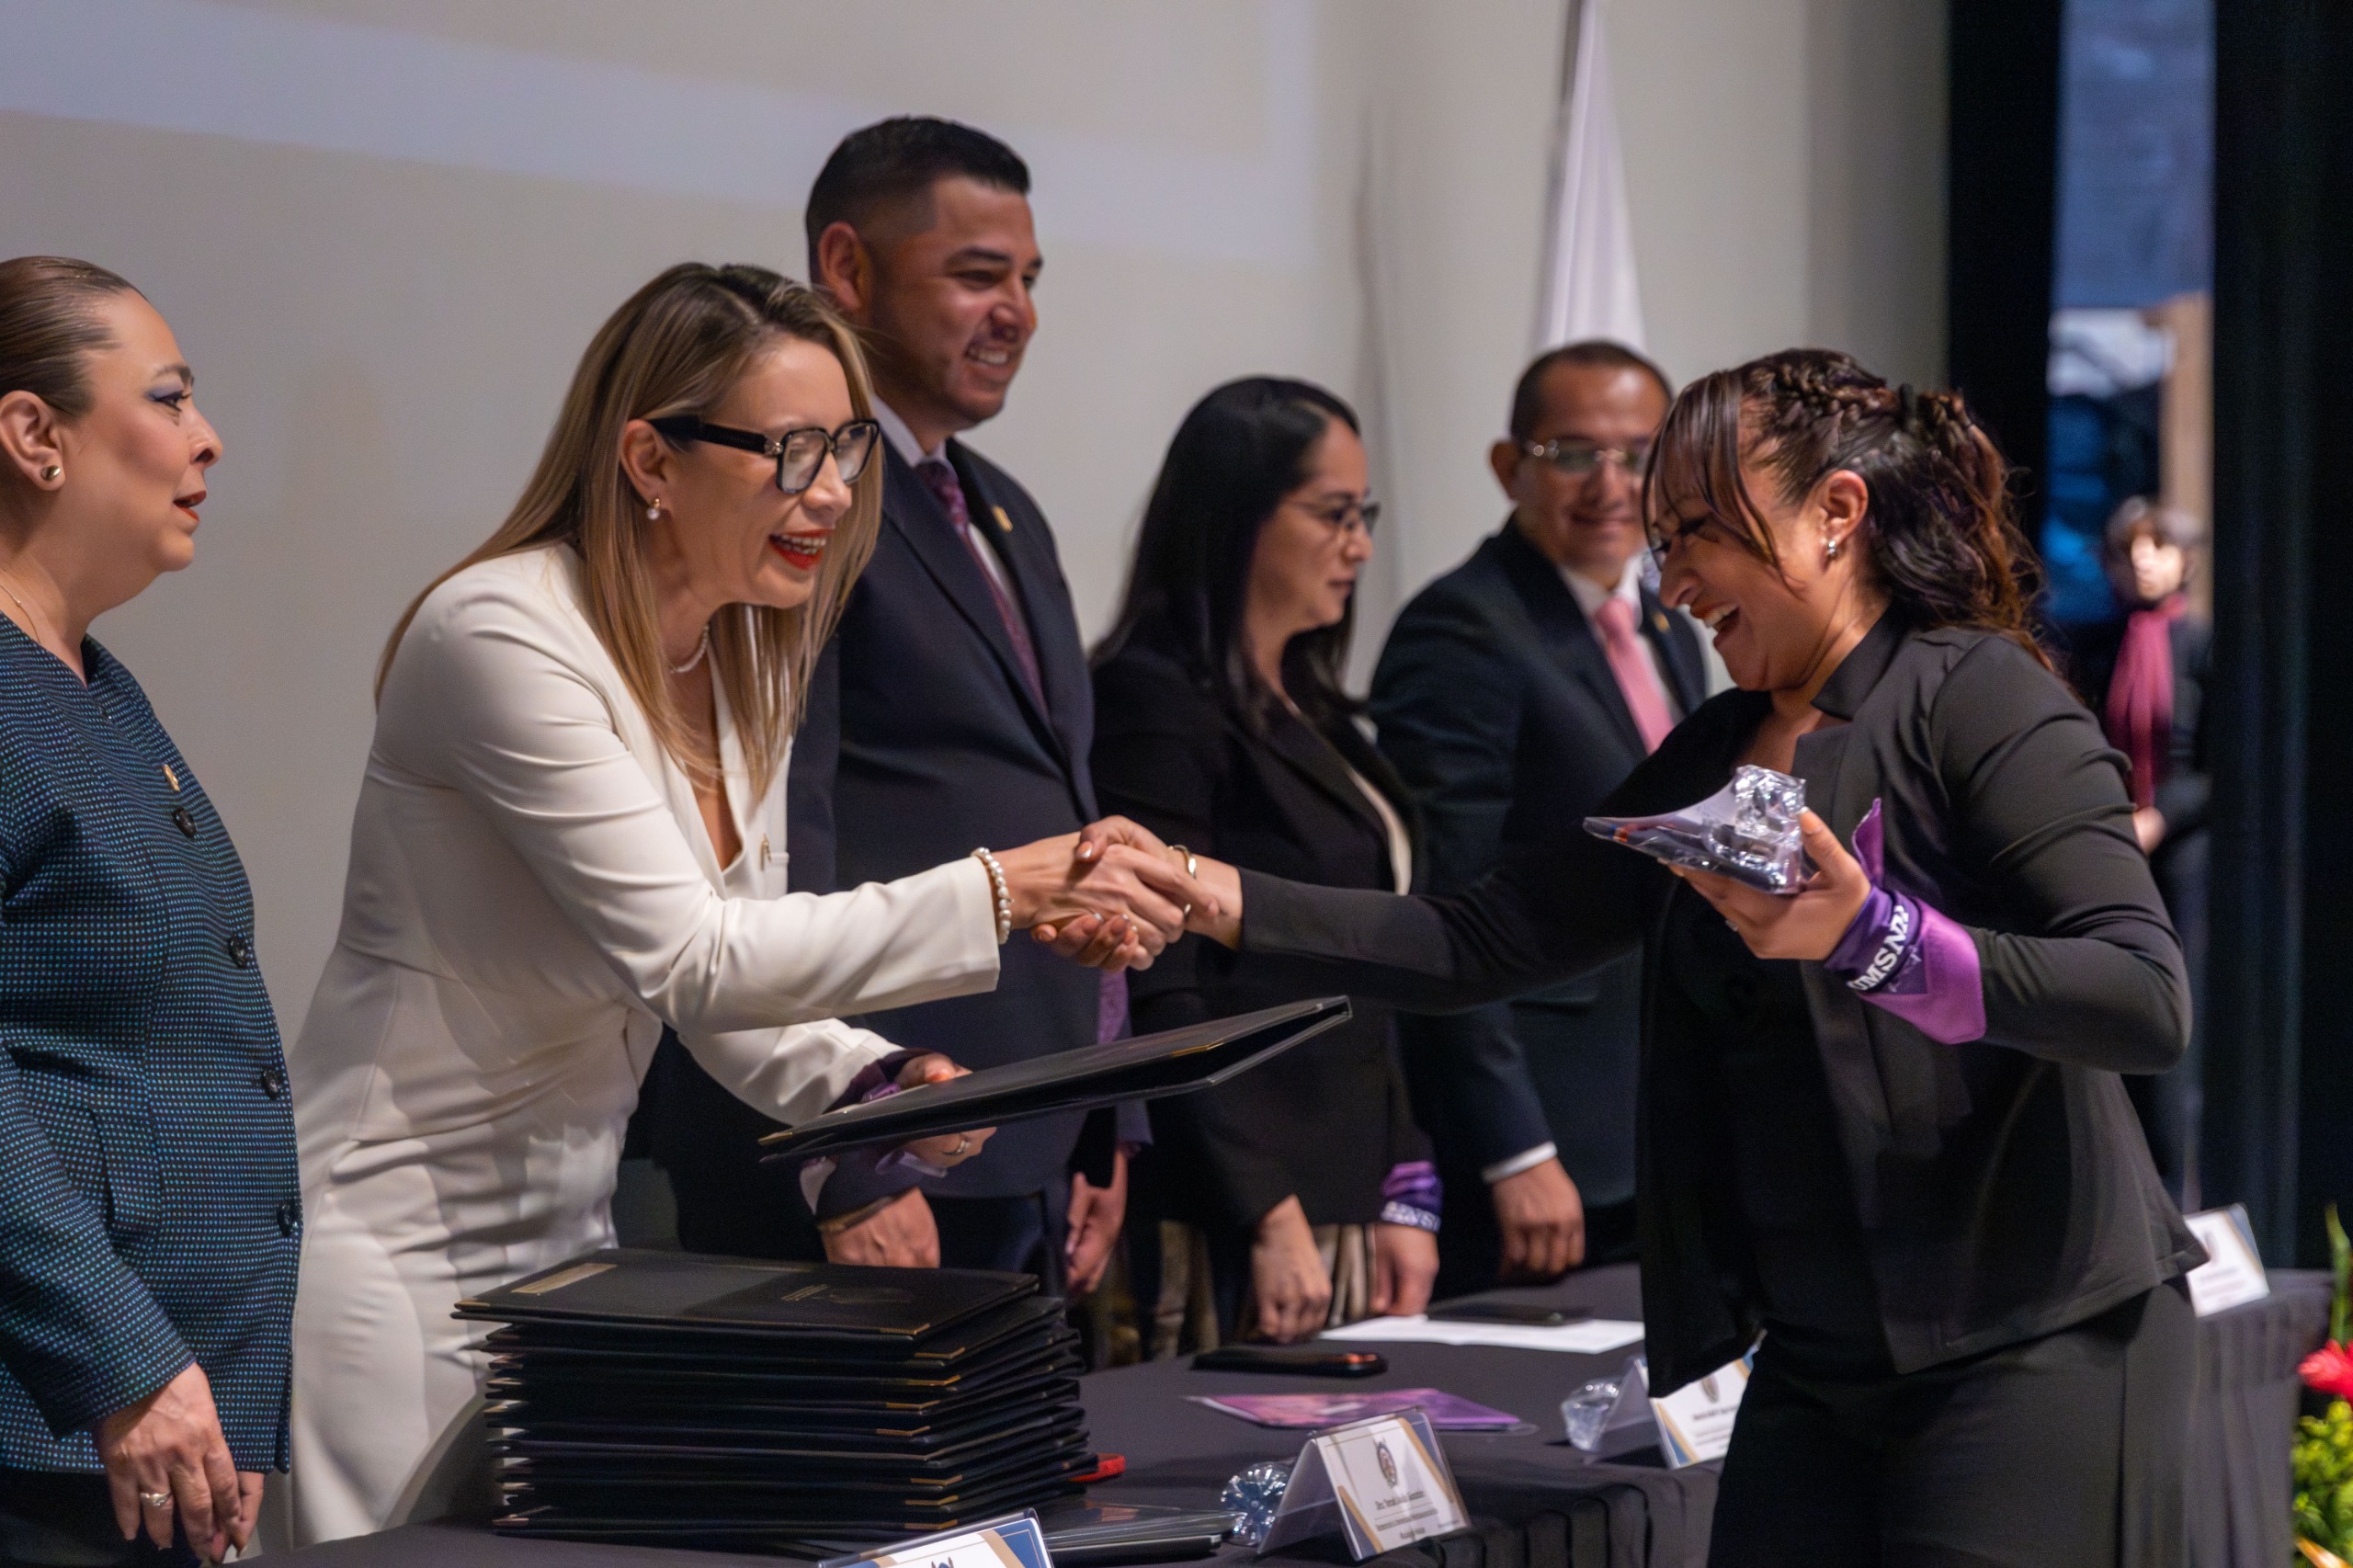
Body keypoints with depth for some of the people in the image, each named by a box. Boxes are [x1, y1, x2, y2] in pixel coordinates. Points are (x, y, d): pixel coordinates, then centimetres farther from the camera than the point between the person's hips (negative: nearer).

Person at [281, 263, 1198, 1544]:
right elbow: (688, 957, -24)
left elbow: (728, 984, 10)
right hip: (402, 1250, -8)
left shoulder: (742, 660, 6)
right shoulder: (503, 636, -20)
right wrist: (1000, 895, -26)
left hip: (570, 1233, 8)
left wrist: (876, 1084, -11)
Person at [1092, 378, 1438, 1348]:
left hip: (1350, 1205, 8)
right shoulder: (1157, 702, -8)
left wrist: (1406, 1194, 11)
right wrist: (1268, 1219, -18)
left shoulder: (1310, 714, 19)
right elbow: (1160, 998, -14)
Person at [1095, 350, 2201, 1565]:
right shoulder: (1712, 758, 14)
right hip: (1815, 1364, 7)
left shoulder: (1976, 700, -8)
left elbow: (2150, 1003, -17)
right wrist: (1210, 898, 2)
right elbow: (1481, 944, 11)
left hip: (2034, 1348, -7)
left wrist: (1870, 935, -28)